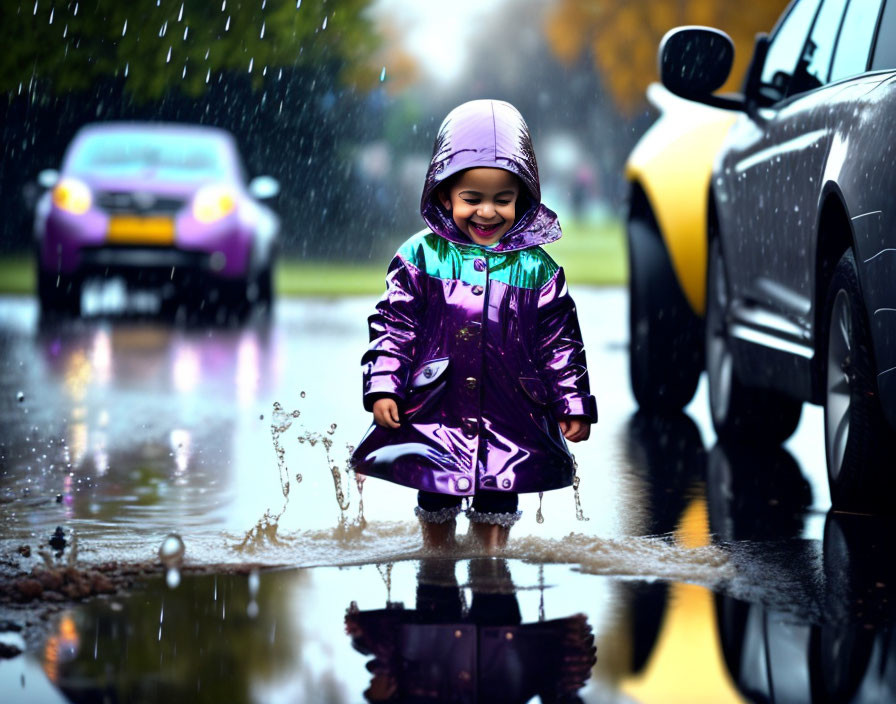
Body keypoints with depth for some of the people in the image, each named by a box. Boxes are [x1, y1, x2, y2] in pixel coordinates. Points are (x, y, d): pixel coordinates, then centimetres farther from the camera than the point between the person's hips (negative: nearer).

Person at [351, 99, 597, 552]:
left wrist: (573, 405, 5)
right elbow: (393, 326, 0)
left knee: (497, 502, 5)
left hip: (509, 419, 0)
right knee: (435, 505, 9)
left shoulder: (536, 269, 2)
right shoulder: (421, 257, -1)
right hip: (434, 412, 0)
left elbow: (560, 341, 7)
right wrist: (383, 387, -8)